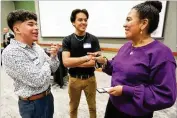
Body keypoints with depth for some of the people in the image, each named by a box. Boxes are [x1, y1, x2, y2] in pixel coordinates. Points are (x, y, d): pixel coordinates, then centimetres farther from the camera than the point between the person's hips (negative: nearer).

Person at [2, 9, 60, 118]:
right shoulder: (11, 52, -23)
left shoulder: (37, 47, 1)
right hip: (33, 104, -7)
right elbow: (37, 80, -28)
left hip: (48, 96, 7)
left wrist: (53, 55, -13)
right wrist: (46, 64, -11)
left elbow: (53, 69, 5)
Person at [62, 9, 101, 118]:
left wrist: (74, 63, -16)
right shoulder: (67, 40, -8)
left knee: (92, 106, 21)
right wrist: (86, 58, -28)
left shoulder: (93, 39, -7)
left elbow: (97, 61, -14)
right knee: (73, 107, 22)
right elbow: (66, 62, -19)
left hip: (90, 78, 1)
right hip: (74, 79, 0)